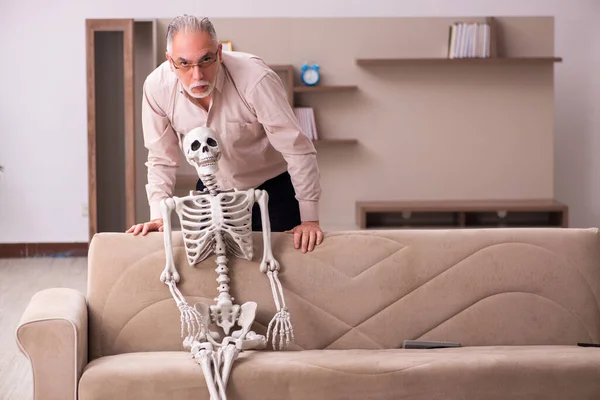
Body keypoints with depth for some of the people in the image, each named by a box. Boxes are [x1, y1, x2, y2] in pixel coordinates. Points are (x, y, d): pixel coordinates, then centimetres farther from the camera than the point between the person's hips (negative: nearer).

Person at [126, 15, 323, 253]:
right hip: (212, 188, 3)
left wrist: (310, 220, -23)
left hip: (271, 187, -3)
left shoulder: (256, 79, -32)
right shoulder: (156, 87, -20)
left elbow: (298, 150, -25)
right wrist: (158, 217, -13)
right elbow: (161, 159, -5)